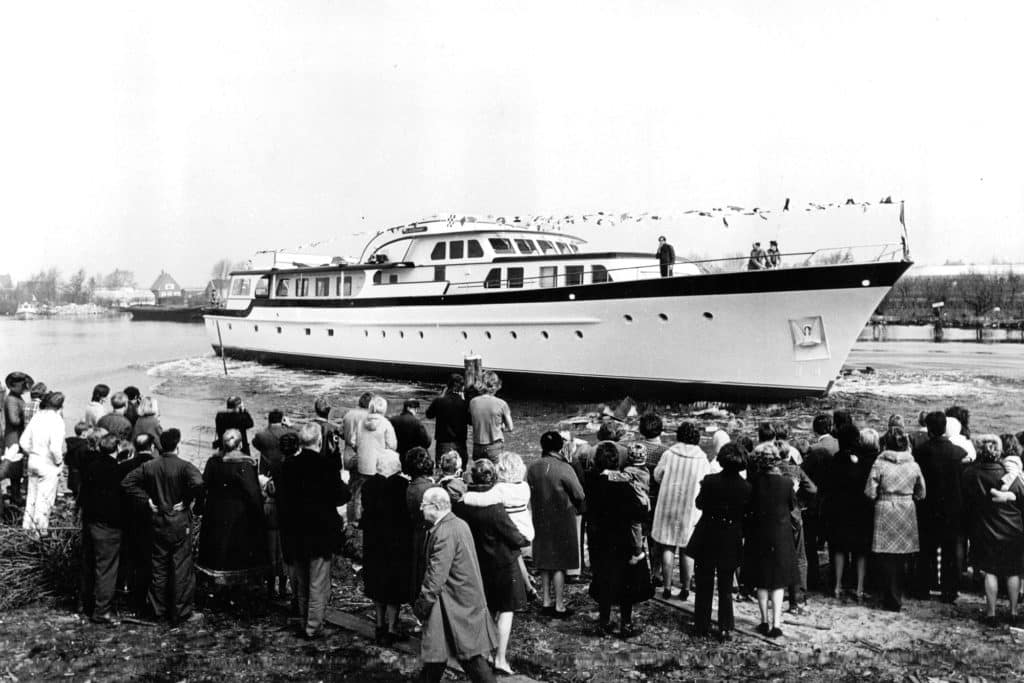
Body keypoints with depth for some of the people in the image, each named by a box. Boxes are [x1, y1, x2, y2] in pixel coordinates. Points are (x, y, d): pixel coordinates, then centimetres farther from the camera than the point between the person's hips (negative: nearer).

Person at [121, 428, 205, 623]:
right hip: (180, 522, -4)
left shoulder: (149, 466, 0)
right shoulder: (184, 466, -15)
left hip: (158, 522, 5)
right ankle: (181, 612, 8)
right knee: (181, 567, 3)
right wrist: (187, 502, -16)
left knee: (159, 567, 15)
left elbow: (126, 482, 2)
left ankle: (159, 609, 23)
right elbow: (197, 483, -32)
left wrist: (147, 499, 2)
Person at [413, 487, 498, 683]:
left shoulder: (445, 532, -22)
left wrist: (423, 602, -14)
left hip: (454, 603, -10)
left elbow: (437, 574, -23)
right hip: (467, 599, 10)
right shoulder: (459, 524, 9)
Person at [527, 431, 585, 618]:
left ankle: (546, 602, 24)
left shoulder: (532, 468, -4)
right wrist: (578, 508, 7)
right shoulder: (564, 469, -18)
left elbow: (529, 493, 4)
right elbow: (579, 495, -13)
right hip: (562, 521, -5)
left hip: (540, 520, 5)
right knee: (559, 564, 4)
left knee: (545, 562, 16)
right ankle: (559, 606, 9)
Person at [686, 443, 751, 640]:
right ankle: (725, 629, 15)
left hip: (707, 540, -1)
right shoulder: (746, 488, -12)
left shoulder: (710, 481, -16)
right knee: (726, 588, 14)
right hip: (731, 543, 1)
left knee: (704, 585, 13)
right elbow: (747, 514, -2)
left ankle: (701, 626, 18)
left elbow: (699, 504, -2)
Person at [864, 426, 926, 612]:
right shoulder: (913, 465, -1)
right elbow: (921, 494, 8)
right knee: (902, 558, 13)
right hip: (907, 513, 3)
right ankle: (897, 597, 22)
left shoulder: (880, 464, -11)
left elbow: (870, 493, -10)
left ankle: (892, 601, 8)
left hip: (886, 513, -3)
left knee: (887, 560, 4)